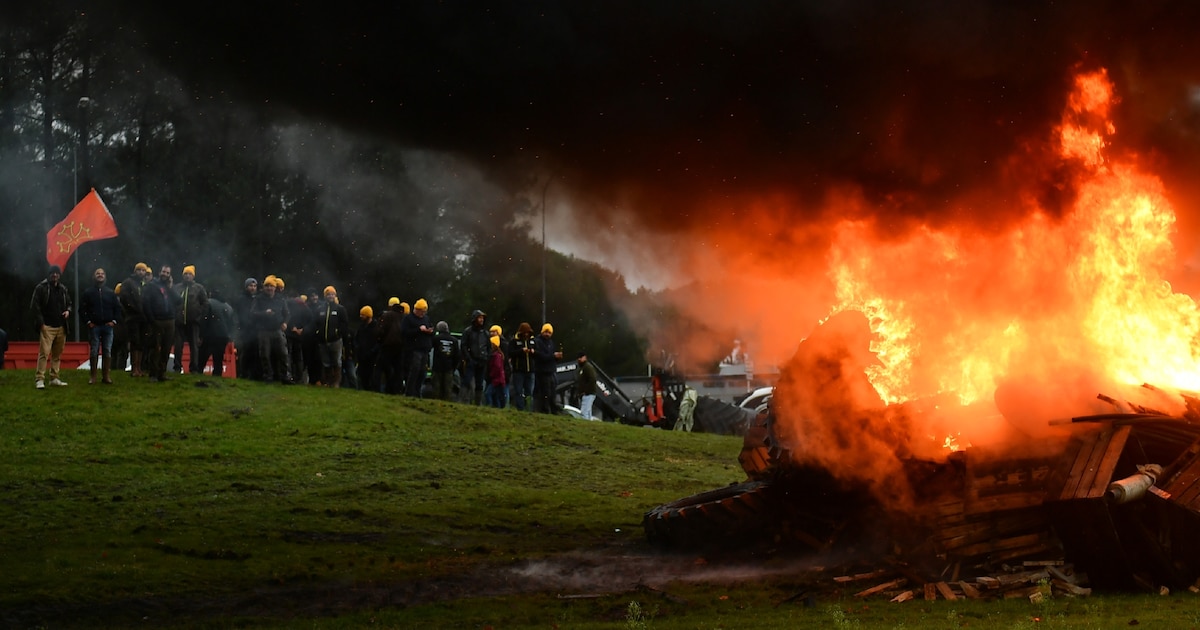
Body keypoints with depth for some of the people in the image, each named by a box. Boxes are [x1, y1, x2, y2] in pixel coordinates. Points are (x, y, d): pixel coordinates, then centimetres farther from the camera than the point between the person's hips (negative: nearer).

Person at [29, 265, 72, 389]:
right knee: (44, 353, -13)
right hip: (47, 327, -6)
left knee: (57, 354, 7)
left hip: (60, 327, 6)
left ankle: (54, 378, 14)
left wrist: (68, 311, 3)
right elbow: (34, 306, -6)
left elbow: (69, 303, 27)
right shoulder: (41, 288, -3)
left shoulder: (63, 289, 15)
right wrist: (41, 322, -13)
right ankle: (39, 379, -13)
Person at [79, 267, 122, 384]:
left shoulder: (111, 293, 12)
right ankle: (92, 376, 1)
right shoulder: (88, 293, 6)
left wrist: (114, 321, 0)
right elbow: (82, 309, 3)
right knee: (94, 352, -3)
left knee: (107, 351, 0)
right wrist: (88, 322, -6)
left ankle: (106, 376, 4)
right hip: (94, 326, -2)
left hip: (108, 326, 2)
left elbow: (117, 308, 11)